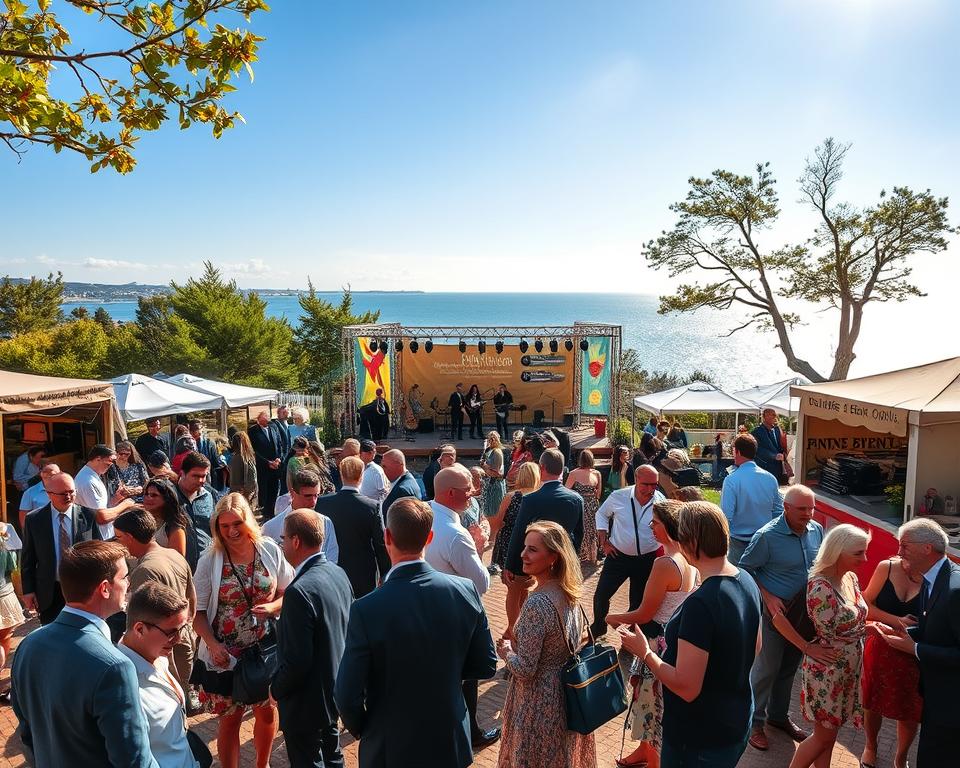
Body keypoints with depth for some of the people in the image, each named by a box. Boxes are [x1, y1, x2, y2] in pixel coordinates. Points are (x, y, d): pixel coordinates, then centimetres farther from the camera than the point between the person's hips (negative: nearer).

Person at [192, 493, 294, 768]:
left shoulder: (269, 550, -7)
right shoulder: (210, 559, -10)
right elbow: (198, 611, -6)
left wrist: (273, 607, -18)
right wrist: (213, 644, -18)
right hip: (226, 654, -2)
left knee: (267, 711, 17)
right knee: (230, 717, 10)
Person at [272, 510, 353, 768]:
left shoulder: (300, 590, -29)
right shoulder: (339, 573, -4)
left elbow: (297, 660, -26)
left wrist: (276, 689, -8)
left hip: (307, 702, -7)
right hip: (336, 688, 8)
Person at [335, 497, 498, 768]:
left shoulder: (366, 610, -26)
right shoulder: (466, 591, -16)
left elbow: (348, 696, -18)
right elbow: (486, 666, -4)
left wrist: (362, 730, 1)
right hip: (451, 745, 3)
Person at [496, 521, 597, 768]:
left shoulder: (537, 604, -29)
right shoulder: (570, 593, -4)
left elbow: (524, 670, -25)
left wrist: (506, 652, -5)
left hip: (539, 701, -7)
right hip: (568, 695, 7)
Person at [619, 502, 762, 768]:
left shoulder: (700, 604, -32)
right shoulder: (747, 581, -5)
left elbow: (687, 688, -29)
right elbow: (755, 647, 11)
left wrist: (644, 652, -16)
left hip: (700, 739, -8)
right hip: (737, 723, 8)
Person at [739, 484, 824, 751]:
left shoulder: (817, 530, -3)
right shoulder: (768, 535, -21)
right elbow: (745, 568, -12)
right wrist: (768, 597, -19)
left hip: (805, 611, 6)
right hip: (775, 612, -6)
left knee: (789, 668, 20)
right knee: (766, 669, 4)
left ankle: (779, 716, 38)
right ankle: (756, 723, 21)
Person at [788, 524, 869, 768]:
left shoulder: (851, 578, 0)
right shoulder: (821, 587, -25)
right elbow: (829, 638, -18)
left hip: (848, 670, 7)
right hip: (827, 671, -7)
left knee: (829, 732, 18)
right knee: (824, 735, 7)